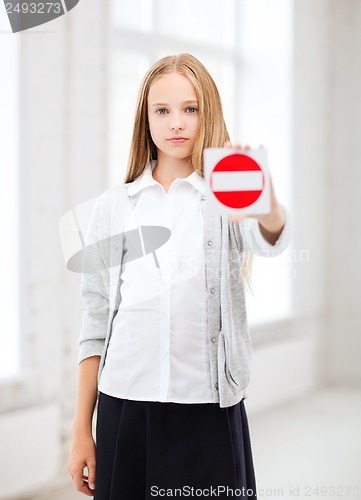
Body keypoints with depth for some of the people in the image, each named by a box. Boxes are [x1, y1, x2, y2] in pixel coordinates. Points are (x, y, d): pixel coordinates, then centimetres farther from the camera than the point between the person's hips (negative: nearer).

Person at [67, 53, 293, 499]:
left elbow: (270, 240, -22)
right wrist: (81, 429, 6)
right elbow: (95, 323, 9)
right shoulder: (114, 207, 7)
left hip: (210, 411, -1)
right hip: (124, 409, 2)